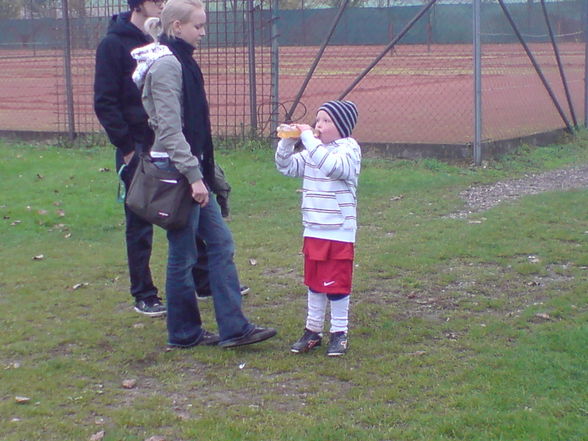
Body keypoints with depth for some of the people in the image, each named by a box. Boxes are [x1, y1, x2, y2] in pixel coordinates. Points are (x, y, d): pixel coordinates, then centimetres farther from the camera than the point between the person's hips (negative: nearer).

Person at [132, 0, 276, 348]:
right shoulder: (166, 65, -15)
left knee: (221, 243, 9)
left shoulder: (182, 61, 14)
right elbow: (170, 129, -21)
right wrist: (194, 176, -22)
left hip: (192, 168, 10)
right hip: (177, 171, -10)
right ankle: (184, 333, 14)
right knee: (183, 254, 1)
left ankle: (234, 327, 12)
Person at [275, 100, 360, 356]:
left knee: (337, 284, 2)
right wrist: (288, 141, -4)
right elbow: (286, 166, 11)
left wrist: (308, 138, -27)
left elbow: (331, 167, -31)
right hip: (313, 232, 7)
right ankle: (313, 330, 24)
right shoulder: (312, 151, 10)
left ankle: (339, 333, 14)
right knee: (314, 283, 14)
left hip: (339, 233, -7)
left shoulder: (349, 149, -11)